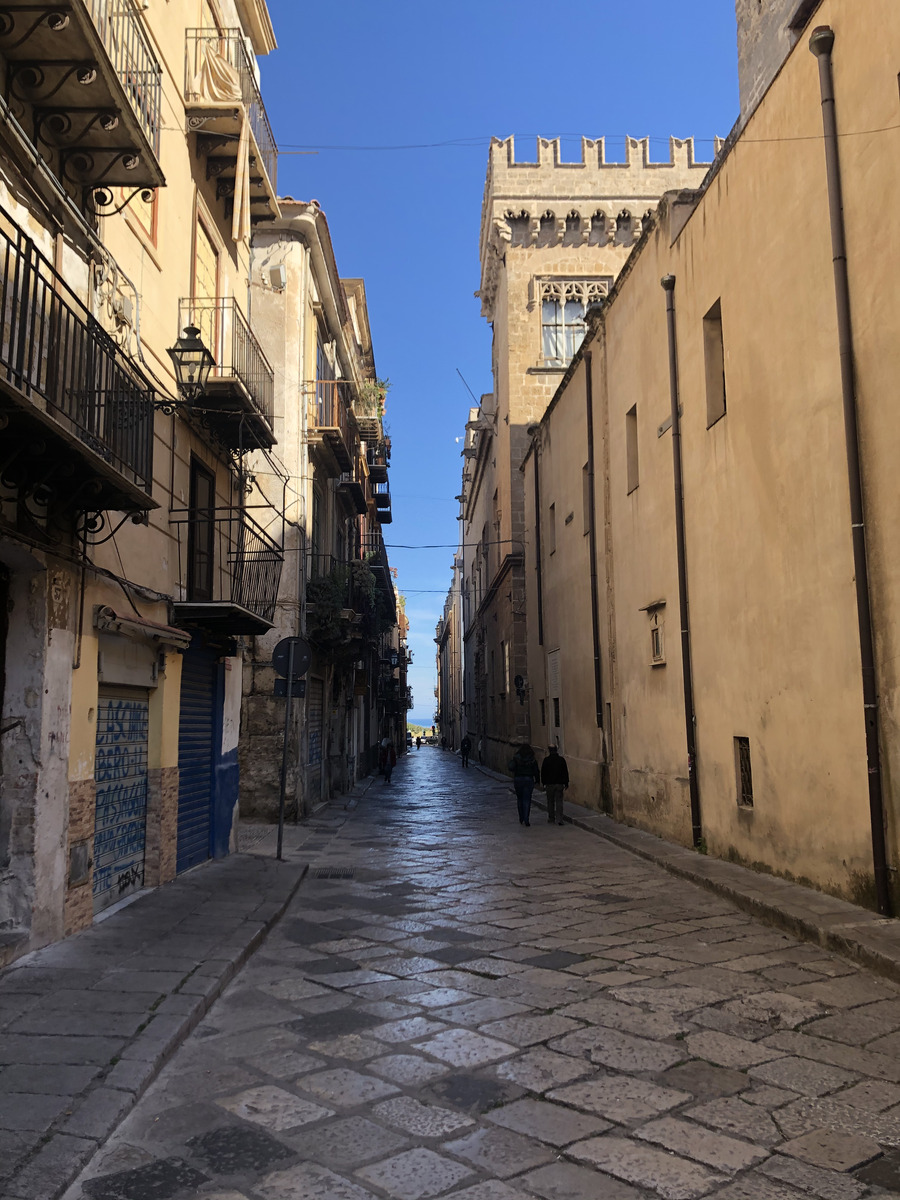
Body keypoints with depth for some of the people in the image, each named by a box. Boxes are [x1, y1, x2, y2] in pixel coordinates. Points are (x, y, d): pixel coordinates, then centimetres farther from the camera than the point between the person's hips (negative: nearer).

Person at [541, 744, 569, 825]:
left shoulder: (546, 760, -5)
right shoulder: (561, 759, -3)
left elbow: (543, 773, 1)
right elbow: (565, 772, 1)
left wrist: (543, 783, 11)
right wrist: (566, 783, 8)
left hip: (549, 784, 0)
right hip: (559, 784, 0)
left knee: (550, 801, 11)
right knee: (559, 801, 1)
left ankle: (551, 818, 17)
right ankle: (559, 819, -7)